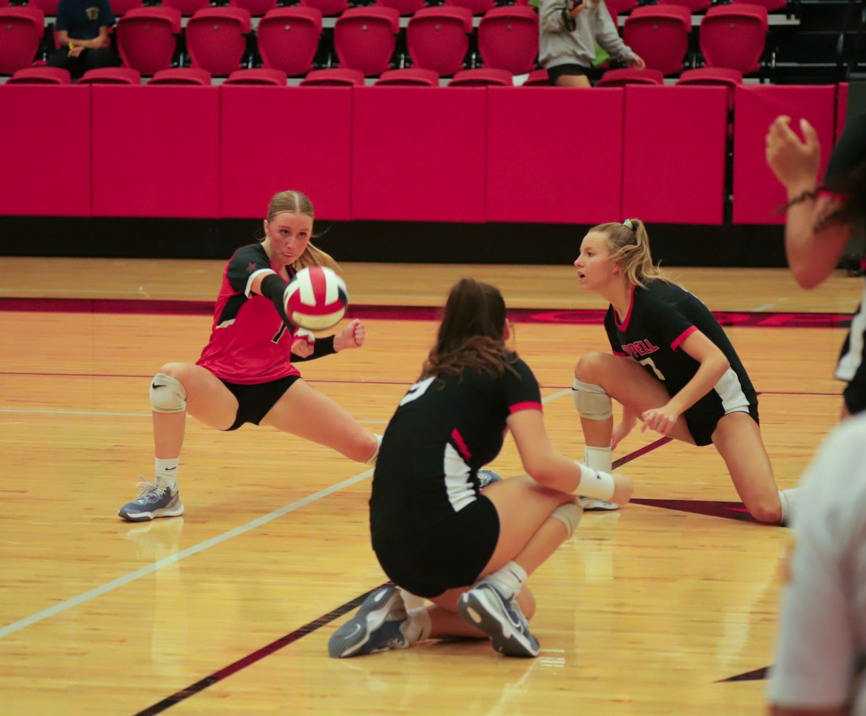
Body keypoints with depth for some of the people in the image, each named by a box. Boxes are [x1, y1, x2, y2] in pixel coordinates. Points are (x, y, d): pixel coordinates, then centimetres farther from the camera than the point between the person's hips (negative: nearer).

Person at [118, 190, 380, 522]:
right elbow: (272, 287, -39)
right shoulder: (248, 259, -13)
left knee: (364, 448, -8)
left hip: (275, 386, 5)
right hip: (223, 389, -5)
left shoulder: (297, 278, 7)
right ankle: (164, 489, -27)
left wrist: (338, 342, 0)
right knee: (171, 376, -39)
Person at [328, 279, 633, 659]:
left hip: (392, 551, 7)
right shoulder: (508, 369, 5)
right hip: (447, 538, -7)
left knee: (521, 606, 27)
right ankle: (496, 591, -5)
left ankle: (401, 622, 6)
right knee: (564, 498, 15)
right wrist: (608, 486, 11)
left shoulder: (433, 376, 24)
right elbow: (541, 465, -6)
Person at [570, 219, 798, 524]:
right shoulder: (614, 320, 2)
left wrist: (673, 408, -37)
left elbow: (717, 361, -30)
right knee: (590, 367, -12)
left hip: (724, 404, -8)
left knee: (767, 510, -28)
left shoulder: (654, 302, -24)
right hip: (680, 412, 8)